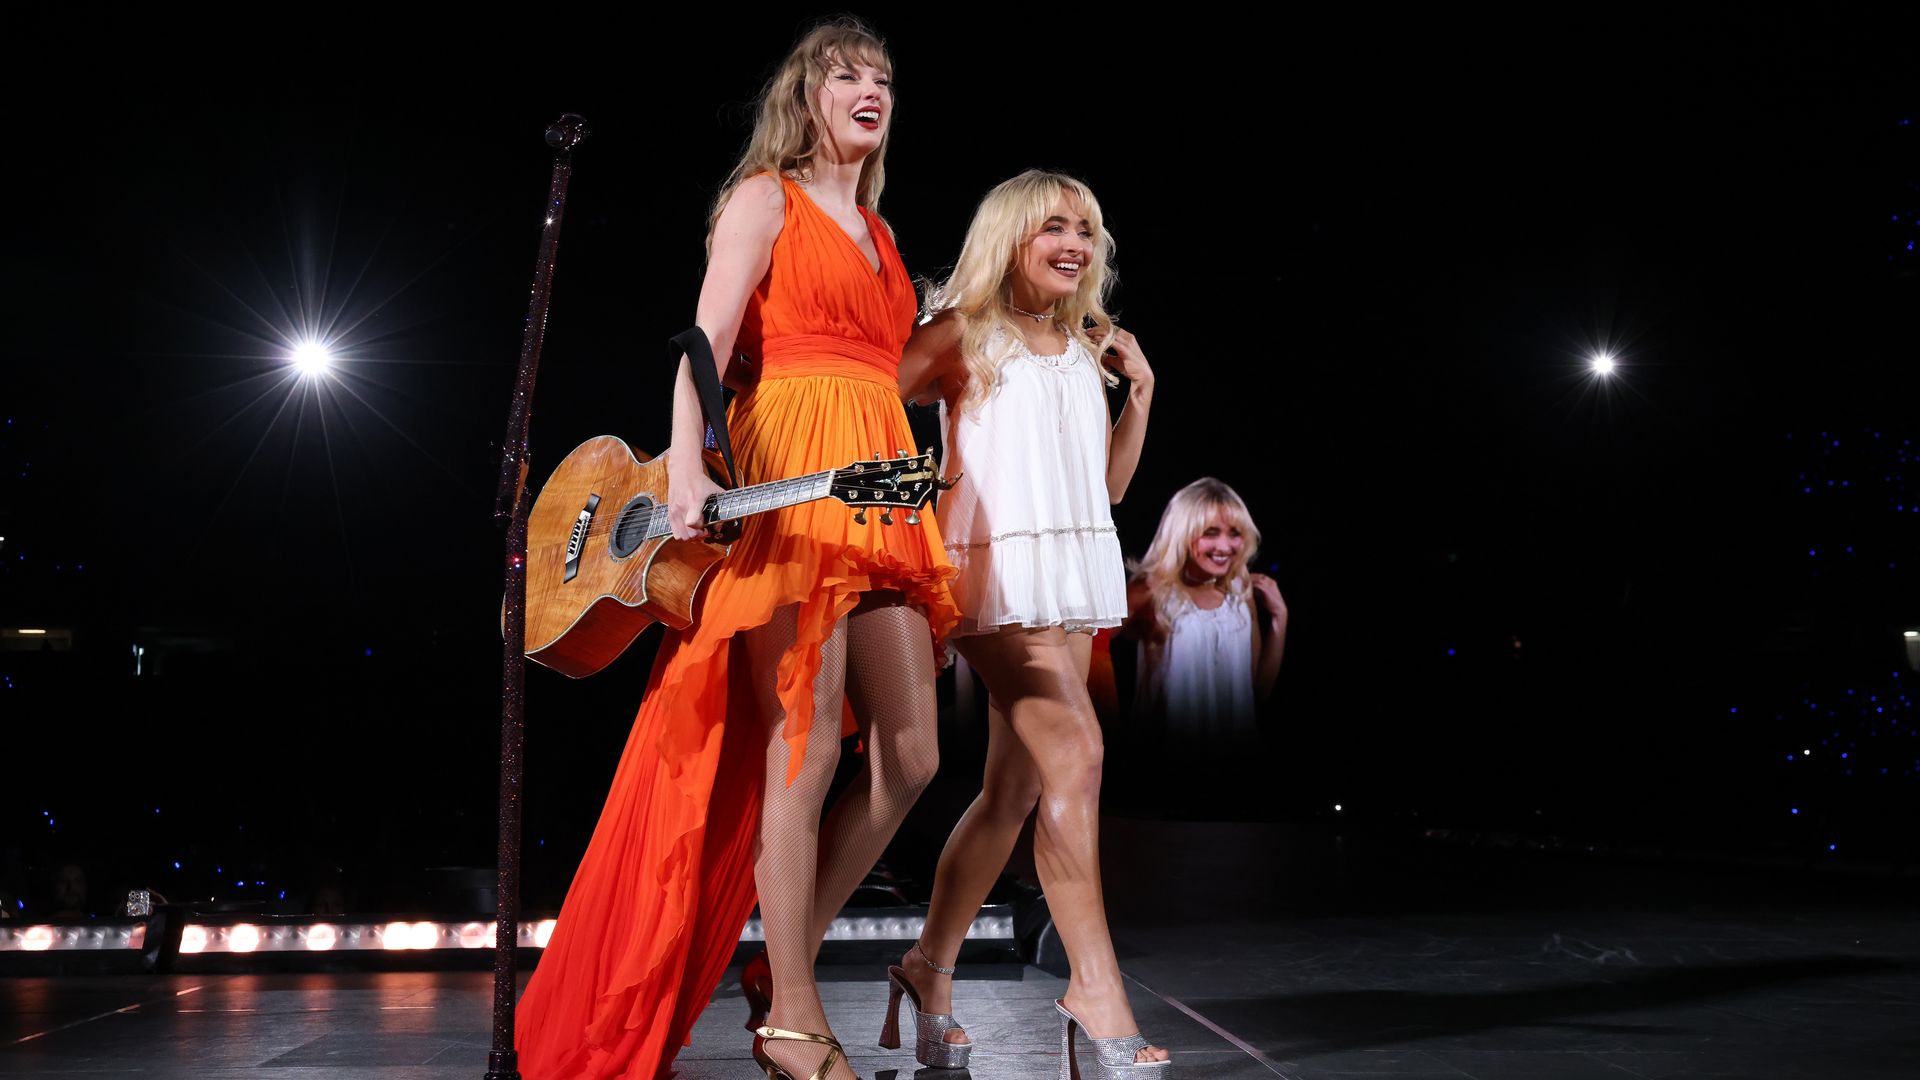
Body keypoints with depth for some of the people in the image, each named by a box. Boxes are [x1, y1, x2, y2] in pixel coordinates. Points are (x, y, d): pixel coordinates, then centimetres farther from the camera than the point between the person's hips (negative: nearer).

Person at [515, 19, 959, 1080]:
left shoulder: (878, 234, 27)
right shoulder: (765, 198, 6)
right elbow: (707, 341, -8)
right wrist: (686, 466, -21)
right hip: (787, 477, -7)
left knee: (910, 756, 0)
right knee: (803, 750, -9)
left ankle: (783, 966, 15)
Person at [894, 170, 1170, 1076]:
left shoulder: (1087, 349, 19)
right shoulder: (965, 333, 2)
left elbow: (1110, 483, 20)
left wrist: (1140, 391, 11)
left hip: (1073, 574, 7)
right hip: (998, 569, -6)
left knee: (1015, 789, 7)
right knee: (1075, 756, -19)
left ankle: (929, 968, 19)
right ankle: (1095, 987, -11)